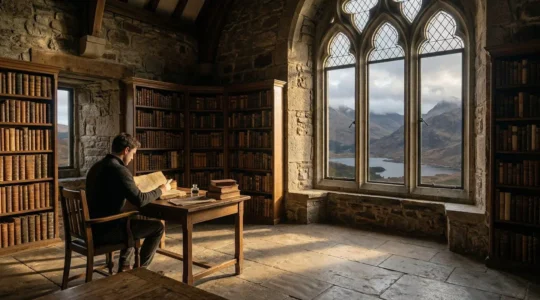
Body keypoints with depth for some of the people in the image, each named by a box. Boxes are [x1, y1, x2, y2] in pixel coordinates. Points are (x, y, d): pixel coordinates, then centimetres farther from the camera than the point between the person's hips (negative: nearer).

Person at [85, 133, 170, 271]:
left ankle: (124, 267, 32)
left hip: (94, 227, 10)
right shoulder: (119, 169, -20)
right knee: (157, 227, 0)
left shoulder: (97, 166, 8)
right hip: (106, 231, -10)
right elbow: (140, 200, -23)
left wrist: (134, 189, 21)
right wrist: (161, 190, -8)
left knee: (133, 220, 32)